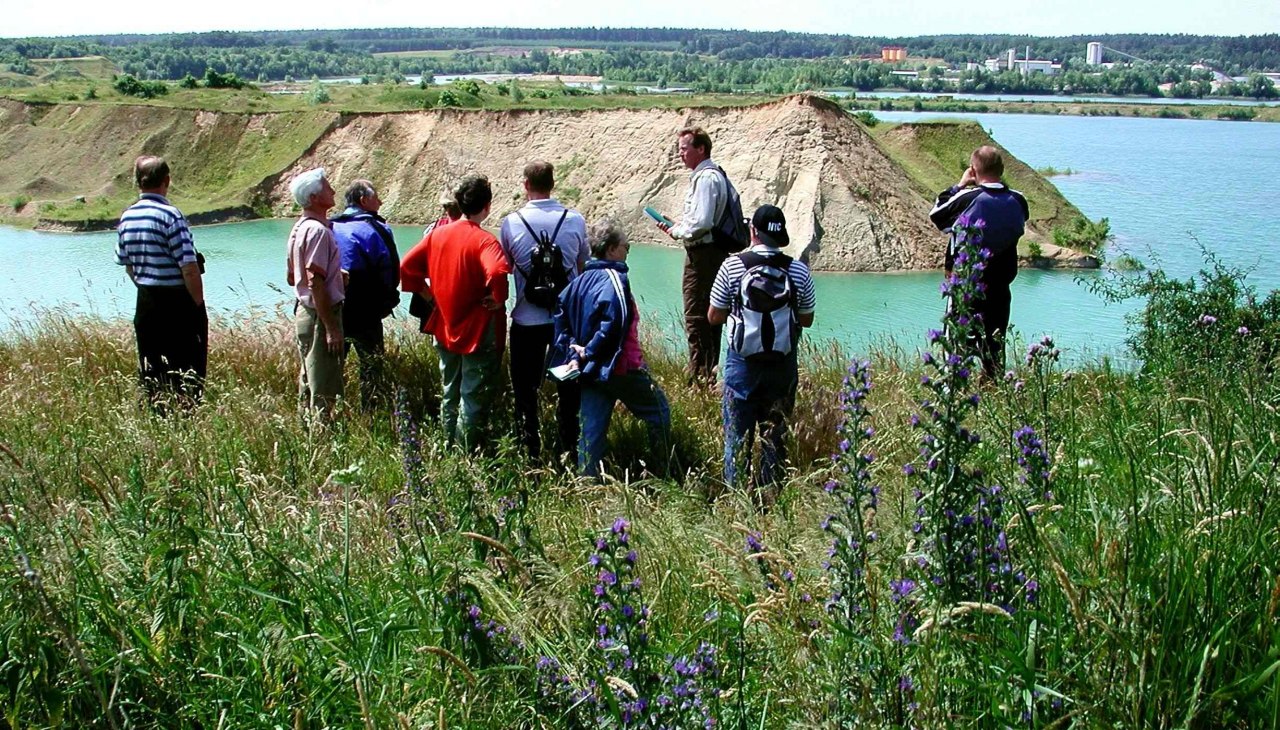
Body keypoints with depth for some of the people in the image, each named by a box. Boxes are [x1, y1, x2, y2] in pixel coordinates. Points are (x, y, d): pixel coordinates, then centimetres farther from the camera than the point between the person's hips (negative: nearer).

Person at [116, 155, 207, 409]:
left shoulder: (126, 217, 5)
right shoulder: (170, 215, -16)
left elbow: (127, 264, 15)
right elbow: (189, 268, -18)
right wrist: (199, 305, -9)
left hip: (145, 303, 7)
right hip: (178, 303, -7)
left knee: (150, 375, 13)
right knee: (187, 376, 0)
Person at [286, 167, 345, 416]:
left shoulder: (300, 228, 12)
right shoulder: (318, 230, -18)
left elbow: (291, 277, 20)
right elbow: (316, 284, -24)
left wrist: (336, 275, 15)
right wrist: (332, 328, -23)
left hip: (304, 311, 10)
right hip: (321, 314, -10)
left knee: (309, 383, 18)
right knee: (324, 391, -5)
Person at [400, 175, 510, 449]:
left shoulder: (438, 234, 1)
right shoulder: (484, 240, -18)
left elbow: (407, 266, 5)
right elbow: (497, 272, -36)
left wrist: (427, 293, 11)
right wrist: (498, 299, -20)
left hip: (445, 329, 7)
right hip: (479, 333, -6)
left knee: (450, 394, 19)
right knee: (473, 400, 2)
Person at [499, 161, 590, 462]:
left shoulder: (511, 223, -8)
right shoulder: (575, 220, -5)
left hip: (527, 321, -1)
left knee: (525, 388, 11)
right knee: (569, 386, 14)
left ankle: (530, 451, 17)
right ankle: (569, 447, 21)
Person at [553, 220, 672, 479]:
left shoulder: (580, 281, 10)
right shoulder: (615, 279, -15)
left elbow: (561, 318, 9)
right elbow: (613, 322, -27)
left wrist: (573, 354, 3)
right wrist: (590, 351, -16)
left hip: (590, 370, 7)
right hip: (620, 369, -7)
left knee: (592, 429, 10)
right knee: (659, 410, 12)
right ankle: (661, 477, 19)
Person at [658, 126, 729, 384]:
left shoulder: (706, 178, -16)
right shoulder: (712, 175, 16)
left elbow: (702, 222, -24)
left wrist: (677, 231, -9)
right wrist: (677, 226, 12)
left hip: (702, 255, -11)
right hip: (709, 253, 11)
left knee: (696, 318, -7)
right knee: (709, 317, 15)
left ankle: (699, 375, -4)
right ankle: (709, 372, 22)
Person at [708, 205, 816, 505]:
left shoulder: (732, 266, -9)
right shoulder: (799, 271, -5)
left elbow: (714, 317, -1)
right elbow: (807, 320, 5)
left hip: (743, 364, -1)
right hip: (783, 366, 2)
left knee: (737, 435, 8)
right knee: (775, 436, 12)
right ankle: (770, 499, 18)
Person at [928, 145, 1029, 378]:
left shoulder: (967, 199, -18)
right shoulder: (1018, 201, -6)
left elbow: (936, 214, -2)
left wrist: (959, 185, 5)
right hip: (1000, 288, 4)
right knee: (994, 341, 16)